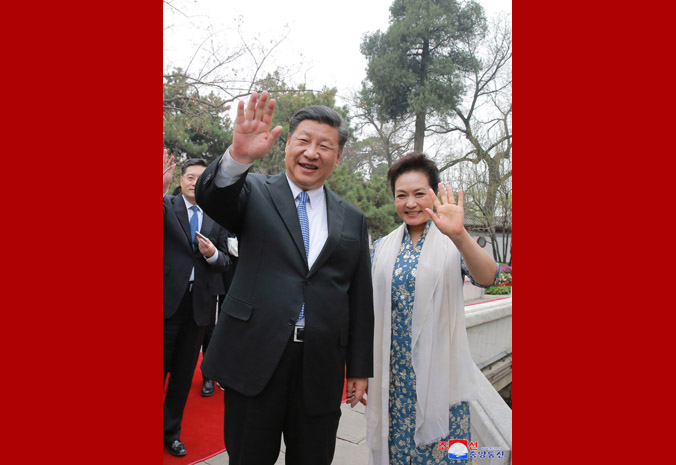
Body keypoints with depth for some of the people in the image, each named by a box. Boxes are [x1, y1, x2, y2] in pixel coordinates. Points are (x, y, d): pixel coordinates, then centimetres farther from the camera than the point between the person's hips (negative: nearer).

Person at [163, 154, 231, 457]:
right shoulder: (168, 205, 0)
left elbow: (225, 262, 7)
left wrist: (213, 254, -14)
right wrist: (162, 187, -36)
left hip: (199, 303, 3)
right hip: (168, 298, -3)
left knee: (184, 372, 15)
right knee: (160, 367, 6)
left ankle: (170, 431, 32)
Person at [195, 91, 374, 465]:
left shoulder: (352, 220, 7)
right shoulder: (255, 193, 3)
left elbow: (360, 298, 7)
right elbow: (212, 197, -18)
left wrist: (360, 368, 8)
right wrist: (238, 156, -38)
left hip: (321, 368, 2)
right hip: (255, 360, -1)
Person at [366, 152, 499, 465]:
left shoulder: (451, 244, -5)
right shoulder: (383, 247, 4)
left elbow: (487, 278, -23)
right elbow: (372, 308, 9)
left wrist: (459, 235, -41)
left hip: (438, 375, -2)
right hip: (392, 373, 3)